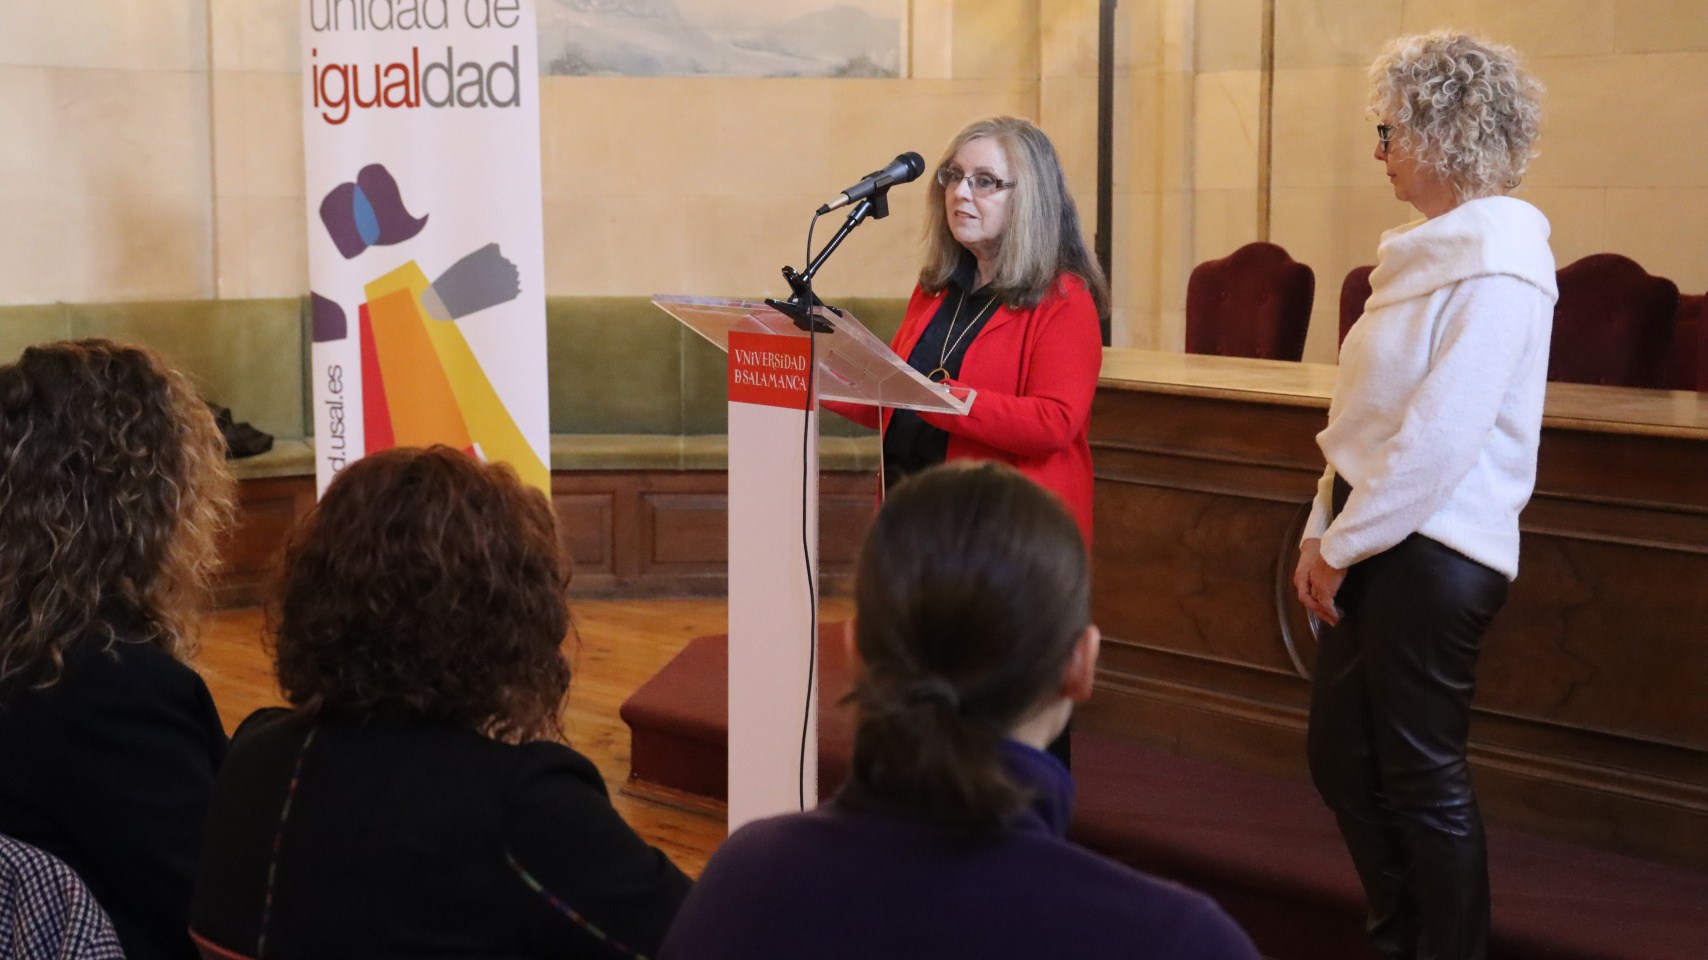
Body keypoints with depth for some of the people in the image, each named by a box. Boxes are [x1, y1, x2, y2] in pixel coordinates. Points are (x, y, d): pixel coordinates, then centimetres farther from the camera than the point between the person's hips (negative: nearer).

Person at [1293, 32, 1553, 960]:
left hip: (1430, 552, -9)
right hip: (1373, 543, 9)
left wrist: (1341, 546, -14)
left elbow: (1439, 437, -21)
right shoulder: (1432, 250, 14)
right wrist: (1324, 532, 8)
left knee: (1421, 777, 0)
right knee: (1341, 758, 16)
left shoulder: (1497, 265, -15)